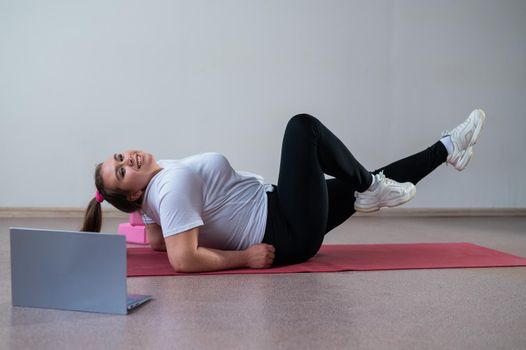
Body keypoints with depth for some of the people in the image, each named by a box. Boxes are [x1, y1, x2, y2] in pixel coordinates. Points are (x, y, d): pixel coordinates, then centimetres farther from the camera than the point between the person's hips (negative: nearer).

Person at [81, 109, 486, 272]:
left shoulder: (162, 172, 5)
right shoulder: (174, 186, -23)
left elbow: (157, 240, 17)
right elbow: (183, 260, -34)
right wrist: (243, 257, -24)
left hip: (280, 218, 10)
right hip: (289, 234, -10)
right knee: (303, 125, -12)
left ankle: (447, 148, 33)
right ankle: (370, 188, 6)